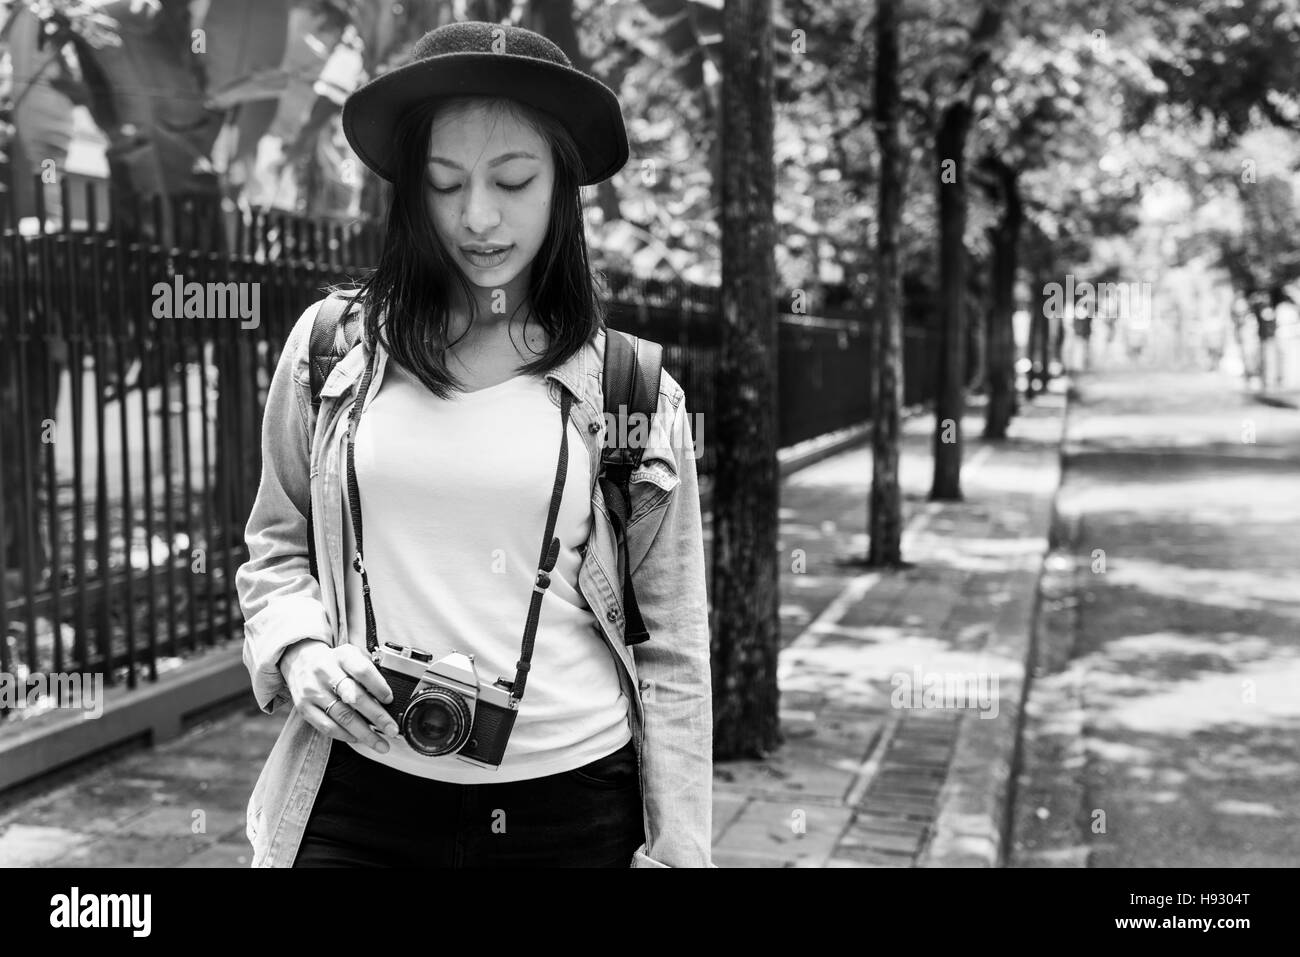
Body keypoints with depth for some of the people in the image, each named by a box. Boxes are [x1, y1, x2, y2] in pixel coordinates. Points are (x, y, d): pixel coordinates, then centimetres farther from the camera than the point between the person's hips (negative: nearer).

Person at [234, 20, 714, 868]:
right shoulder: (331, 348, 0)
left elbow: (672, 648, 0)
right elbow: (276, 547, 12)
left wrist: (675, 850, 1)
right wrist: (300, 649, -8)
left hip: (571, 805, 0)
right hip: (357, 798, 1)